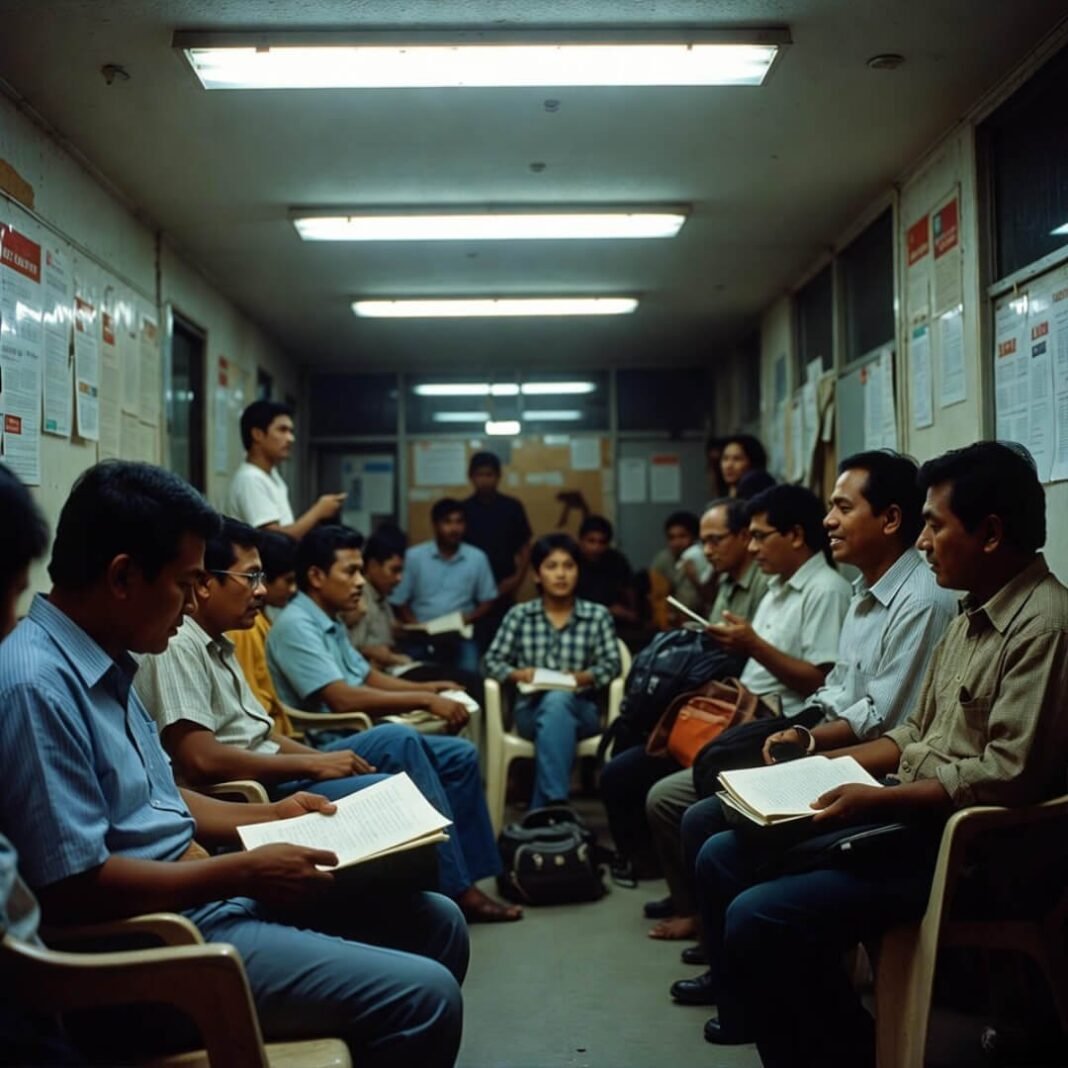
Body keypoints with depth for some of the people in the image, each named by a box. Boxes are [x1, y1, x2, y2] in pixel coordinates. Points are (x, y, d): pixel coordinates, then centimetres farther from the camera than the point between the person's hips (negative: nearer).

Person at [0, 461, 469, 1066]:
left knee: (438, 923, 10)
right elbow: (75, 887, -24)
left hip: (202, 890, 10)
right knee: (423, 996, -20)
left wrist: (266, 816, 14)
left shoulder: (104, 663, 10)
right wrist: (244, 871, -17)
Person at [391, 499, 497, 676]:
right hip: (420, 641, 0)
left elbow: (487, 601, 11)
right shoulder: (414, 556, -3)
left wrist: (467, 618, -8)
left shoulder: (477, 558, 2)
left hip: (461, 640, 0)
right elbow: (398, 601, 3)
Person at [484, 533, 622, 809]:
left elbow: (611, 664, 0)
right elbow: (493, 661, 5)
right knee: (553, 703, -36)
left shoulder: (598, 615, 7)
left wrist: (584, 677, -21)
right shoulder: (519, 615, 7)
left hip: (580, 709, 0)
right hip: (531, 709, 0)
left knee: (558, 700, -36)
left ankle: (543, 809, -39)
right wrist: (519, 674, -16)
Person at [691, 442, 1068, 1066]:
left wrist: (875, 799, -21)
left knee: (758, 918, -21)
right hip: (910, 812, 10)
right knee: (723, 859, 5)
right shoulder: (975, 613, 13)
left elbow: (1007, 777, -24)